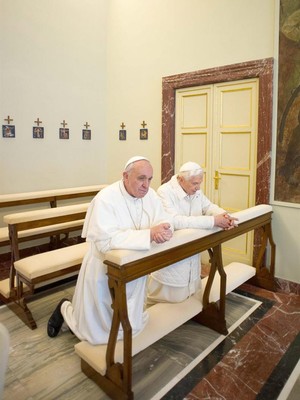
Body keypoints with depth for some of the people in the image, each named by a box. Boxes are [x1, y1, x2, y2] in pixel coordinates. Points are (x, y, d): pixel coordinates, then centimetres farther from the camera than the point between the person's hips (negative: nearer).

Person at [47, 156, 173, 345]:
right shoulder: (105, 199, -26)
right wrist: (150, 234, -39)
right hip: (104, 273, -6)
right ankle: (65, 308, 42)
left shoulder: (150, 195, -5)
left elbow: (166, 220, -4)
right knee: (96, 330, 13)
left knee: (130, 326, 22)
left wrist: (163, 230, -28)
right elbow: (106, 241, -36)